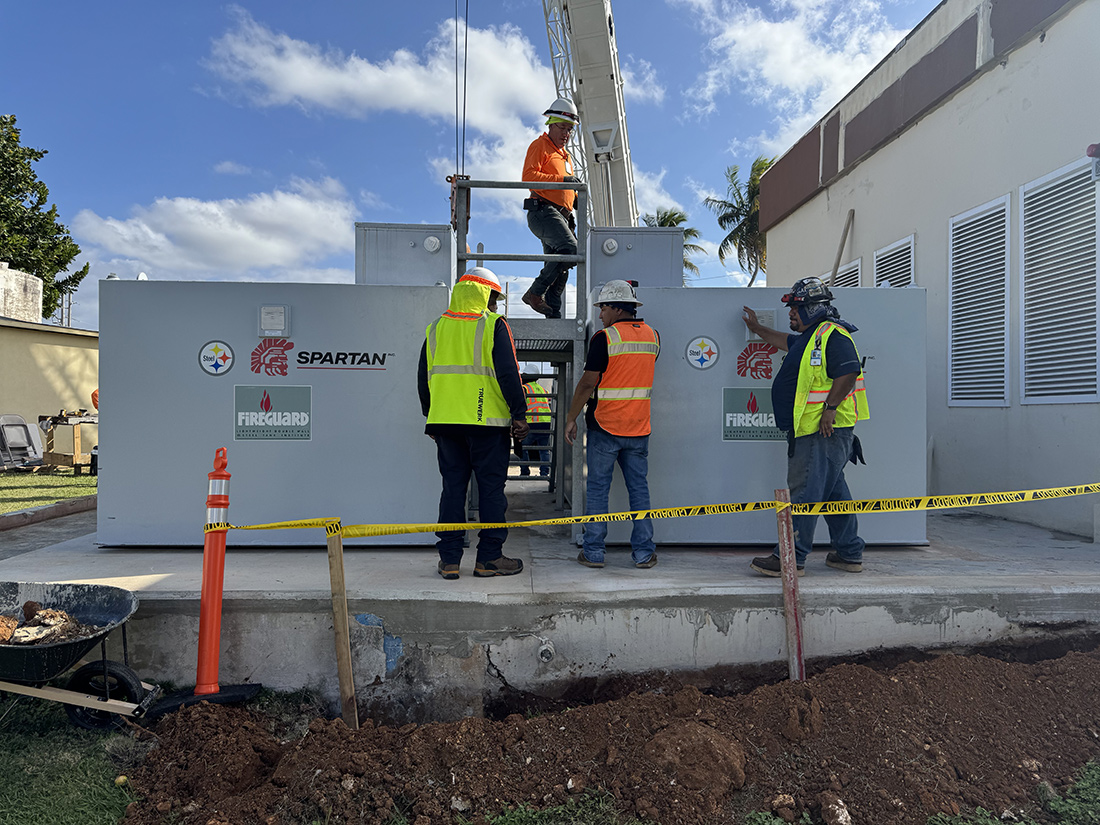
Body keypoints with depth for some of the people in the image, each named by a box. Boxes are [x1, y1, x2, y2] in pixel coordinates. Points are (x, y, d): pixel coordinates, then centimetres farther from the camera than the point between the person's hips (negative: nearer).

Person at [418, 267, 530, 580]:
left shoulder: (435, 328, 11)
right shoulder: (494, 325, -4)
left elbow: (423, 379, 15)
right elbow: (508, 374, -9)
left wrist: (431, 415, 24)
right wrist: (519, 414, -5)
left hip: (445, 421, 5)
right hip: (487, 421, -4)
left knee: (452, 488, 9)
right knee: (491, 488, 4)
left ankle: (449, 559, 11)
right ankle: (489, 558, 8)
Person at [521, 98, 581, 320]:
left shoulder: (565, 154, 30)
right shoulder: (540, 146, 3)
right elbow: (528, 175, -14)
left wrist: (575, 197, 15)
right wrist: (562, 179, -20)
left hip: (561, 216, 9)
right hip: (542, 211, -9)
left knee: (558, 265, 5)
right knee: (569, 248, -28)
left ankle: (553, 313, 6)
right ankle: (535, 293, -24)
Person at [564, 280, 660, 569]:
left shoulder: (604, 338, -11)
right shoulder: (652, 336, 7)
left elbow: (587, 383, -12)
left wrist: (571, 419, -4)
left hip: (605, 426, -5)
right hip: (639, 427, 5)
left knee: (598, 489, 5)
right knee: (639, 488, 10)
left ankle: (593, 552, 9)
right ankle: (644, 552, 14)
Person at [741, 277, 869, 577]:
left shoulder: (833, 335, -12)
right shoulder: (810, 337, 21)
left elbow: (848, 372, -22)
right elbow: (784, 341, 39)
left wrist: (830, 408, -24)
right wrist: (757, 328, 48)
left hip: (825, 431, -11)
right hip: (813, 430, 11)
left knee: (805, 492, -9)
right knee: (833, 490, 15)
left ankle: (792, 558, -5)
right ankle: (849, 553, 23)